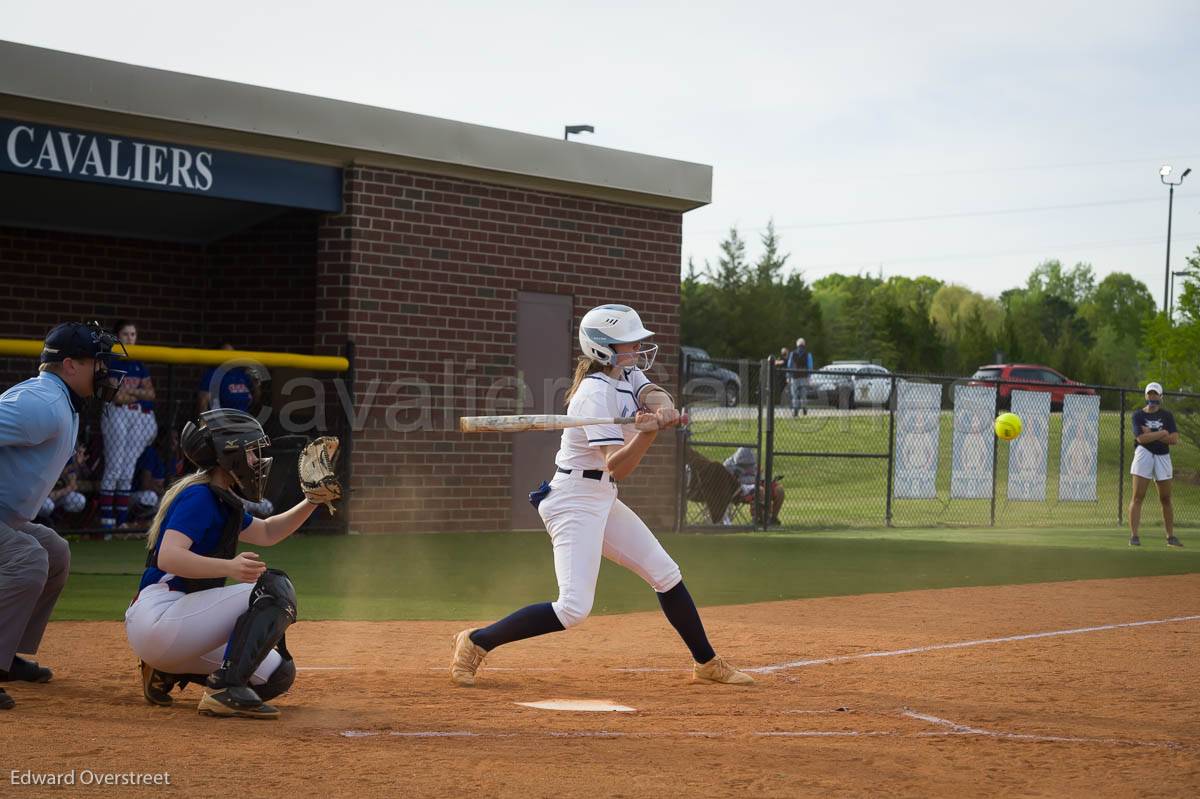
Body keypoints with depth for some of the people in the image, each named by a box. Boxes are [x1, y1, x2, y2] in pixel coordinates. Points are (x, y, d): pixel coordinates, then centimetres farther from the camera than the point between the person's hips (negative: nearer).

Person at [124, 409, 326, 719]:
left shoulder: (223, 501, 18)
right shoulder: (199, 496, -12)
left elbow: (267, 533, 32)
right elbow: (168, 557, -26)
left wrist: (311, 503, 18)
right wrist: (229, 567, -39)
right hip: (157, 616, -10)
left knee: (278, 675, 10)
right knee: (274, 587, -18)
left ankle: (168, 672, 11)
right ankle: (226, 689, -25)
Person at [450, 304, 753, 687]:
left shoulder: (628, 375, 9)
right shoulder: (596, 393, -19)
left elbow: (659, 398, -10)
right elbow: (617, 467, -25)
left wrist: (661, 411, -33)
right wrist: (648, 430, -40)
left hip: (603, 501, 10)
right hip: (575, 503, -10)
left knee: (667, 575, 11)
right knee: (574, 608, -18)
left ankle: (707, 664, 23)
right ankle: (476, 642, -7)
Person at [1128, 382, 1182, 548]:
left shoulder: (1167, 415, 8)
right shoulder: (1138, 415, 2)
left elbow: (1174, 439, -6)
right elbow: (1141, 438, -13)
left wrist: (1151, 434, -11)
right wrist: (1162, 433, -9)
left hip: (1162, 457, 2)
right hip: (1144, 455, -2)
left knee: (1165, 498, 7)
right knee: (1138, 497, -9)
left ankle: (1171, 537, 15)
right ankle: (1133, 536, -10)